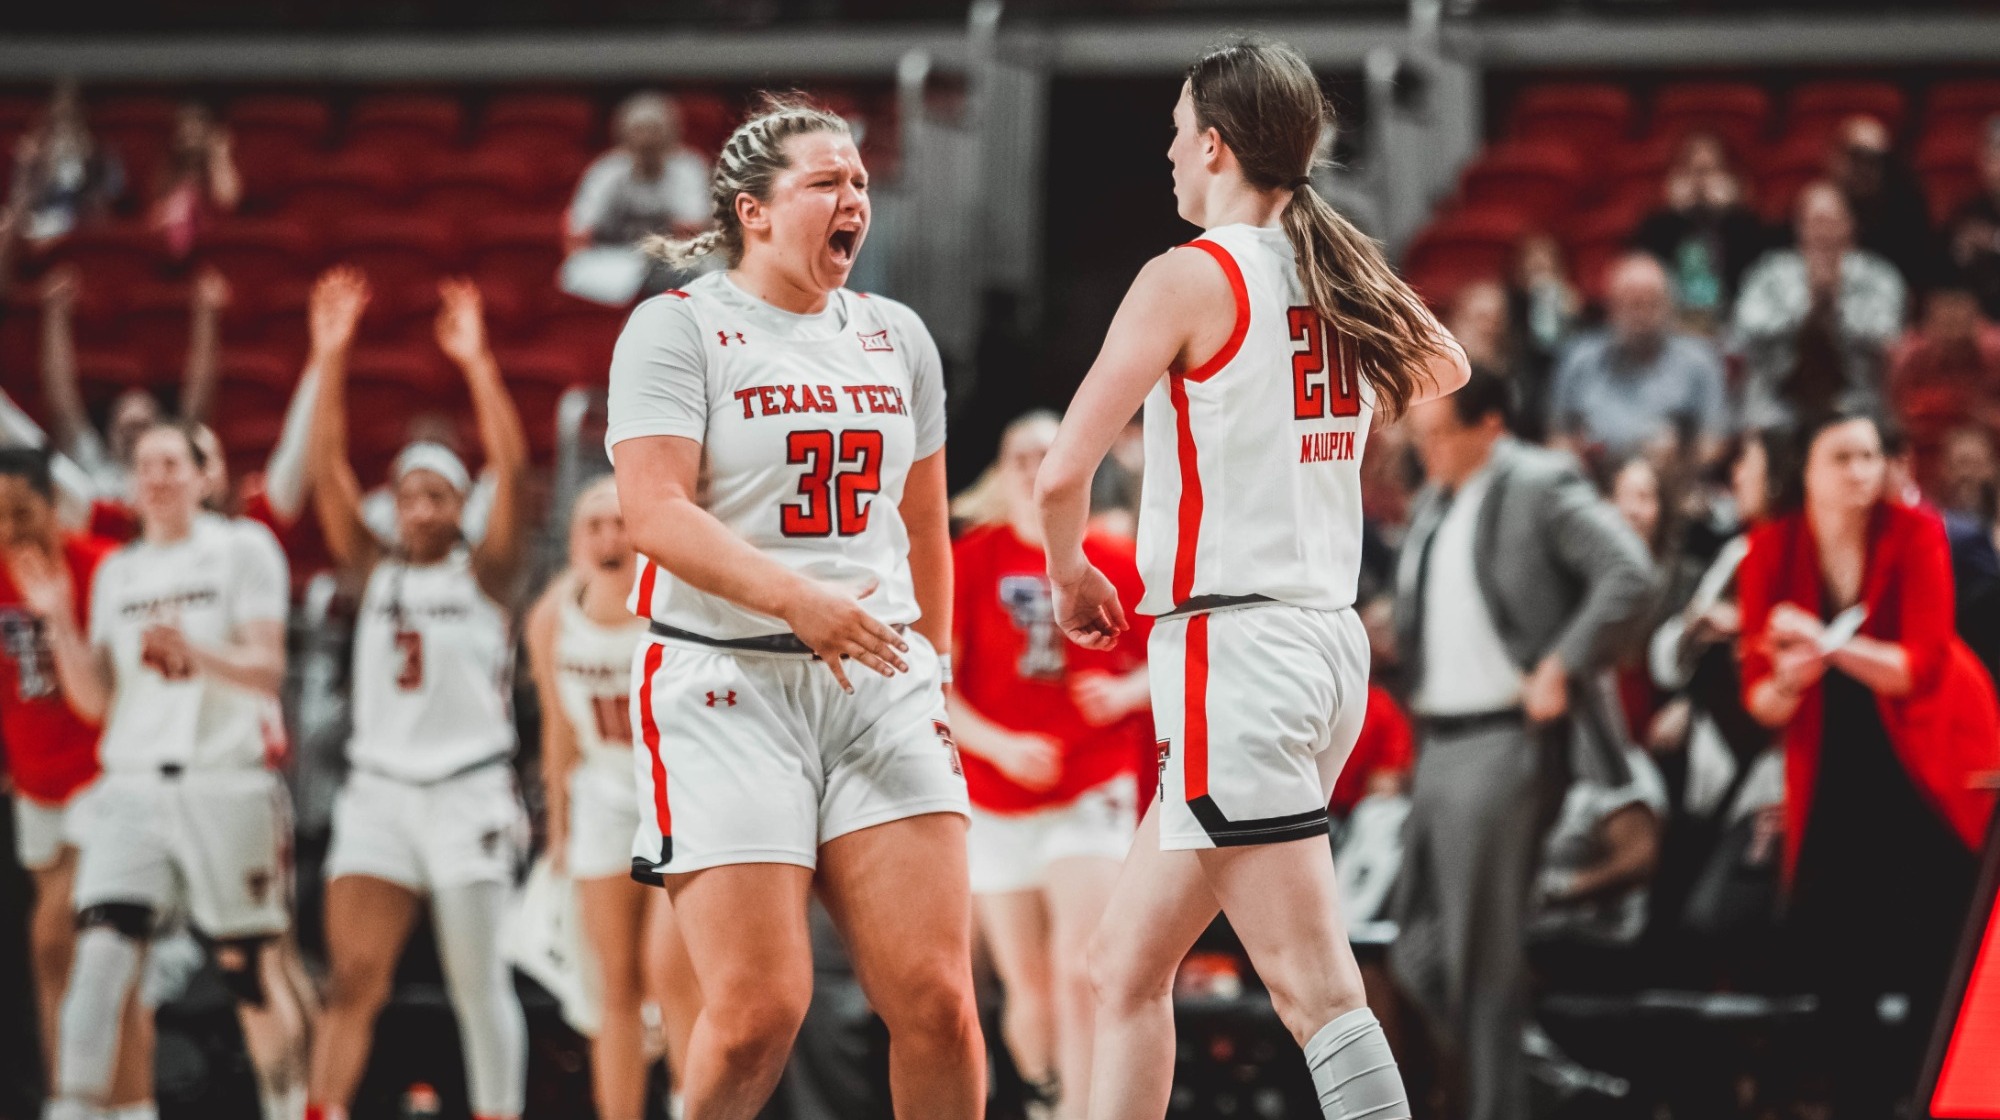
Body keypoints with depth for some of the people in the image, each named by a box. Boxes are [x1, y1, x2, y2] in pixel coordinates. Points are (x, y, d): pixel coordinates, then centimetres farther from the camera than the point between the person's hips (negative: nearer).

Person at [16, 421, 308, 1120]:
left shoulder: (243, 550, 2)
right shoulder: (117, 573, 16)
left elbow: (267, 673, -7)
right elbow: (95, 700, 13)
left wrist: (193, 651, -25)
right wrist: (60, 623, -2)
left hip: (225, 782, -3)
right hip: (132, 787, 3)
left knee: (245, 967, 5)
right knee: (101, 953, -14)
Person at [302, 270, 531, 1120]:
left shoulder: (483, 576, 2)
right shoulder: (376, 573, 10)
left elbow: (511, 468, -11)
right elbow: (328, 472, 2)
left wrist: (476, 363, -18)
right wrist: (331, 360, -7)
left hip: (468, 793, -3)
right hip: (379, 788, 3)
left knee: (478, 983, 0)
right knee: (351, 977, -8)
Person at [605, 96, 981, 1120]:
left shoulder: (897, 337, 16)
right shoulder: (679, 327, -1)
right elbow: (655, 512, -13)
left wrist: (931, 670, 24)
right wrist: (796, 600, -25)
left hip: (880, 687, 5)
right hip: (727, 688, -4)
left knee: (933, 995, -8)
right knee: (759, 1009, -12)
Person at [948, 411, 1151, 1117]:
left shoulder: (1114, 563, 0)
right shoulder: (972, 560, -2)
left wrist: (1127, 692, -9)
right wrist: (997, 744, -19)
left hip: (1091, 794, -1)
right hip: (995, 804, 1)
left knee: (1078, 972, -16)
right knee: (1030, 991, 6)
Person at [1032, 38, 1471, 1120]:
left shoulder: (1189, 278, -10)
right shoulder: (1348, 277, 11)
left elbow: (1063, 473, -14)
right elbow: (1446, 370, 34)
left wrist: (1069, 573, 5)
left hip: (1230, 647, -8)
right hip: (1330, 637, 8)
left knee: (1317, 993, -11)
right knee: (1126, 970, 15)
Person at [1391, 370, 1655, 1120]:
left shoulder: (1542, 487, -9)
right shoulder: (1433, 502, 16)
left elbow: (1631, 578, -19)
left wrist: (1561, 669, -18)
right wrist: (1418, 689, 13)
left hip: (1506, 743, -9)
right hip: (1439, 743, 9)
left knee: (1480, 960, -7)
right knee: (1420, 956, 7)